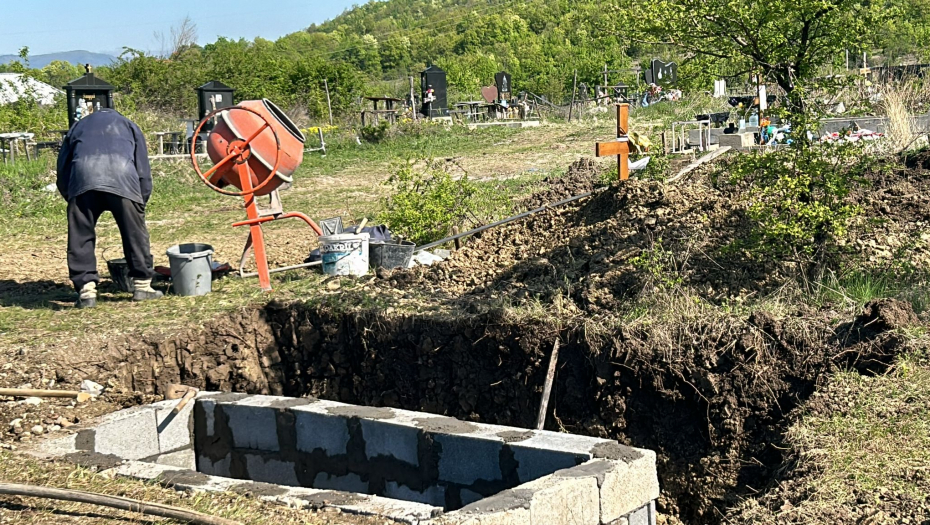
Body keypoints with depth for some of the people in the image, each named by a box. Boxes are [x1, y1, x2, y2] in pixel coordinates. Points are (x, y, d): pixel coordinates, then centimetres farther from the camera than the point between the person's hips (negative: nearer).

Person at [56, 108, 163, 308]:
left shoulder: (78, 126, 37)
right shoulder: (129, 126, 34)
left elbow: (62, 170, 29)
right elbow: (144, 171, 24)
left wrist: (70, 197, 36)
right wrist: (141, 204, 29)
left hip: (82, 178, 1)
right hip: (122, 178, -1)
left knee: (80, 237, 9)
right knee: (135, 234, 11)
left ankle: (86, 290, 5)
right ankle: (142, 286, 16)